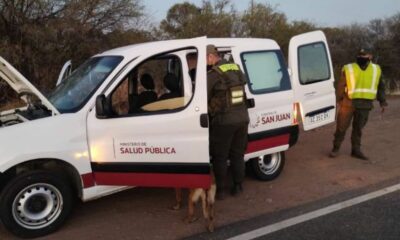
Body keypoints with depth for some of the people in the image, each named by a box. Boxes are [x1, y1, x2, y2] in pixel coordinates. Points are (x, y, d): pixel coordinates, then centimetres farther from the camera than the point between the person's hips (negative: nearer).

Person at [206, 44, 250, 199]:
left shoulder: (212, 74, -13)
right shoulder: (236, 69, 8)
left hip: (224, 121, -6)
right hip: (242, 118, 6)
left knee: (220, 157, 7)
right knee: (237, 154, 17)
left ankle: (220, 190, 13)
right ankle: (237, 186, 24)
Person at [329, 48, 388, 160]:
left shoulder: (376, 69, 10)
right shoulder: (349, 69, -1)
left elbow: (380, 87, 18)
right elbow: (340, 86, -1)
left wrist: (382, 101, 14)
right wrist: (338, 101, -5)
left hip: (365, 105, 3)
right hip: (348, 103, -3)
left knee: (358, 128, 10)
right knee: (341, 127, 1)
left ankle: (356, 150, 19)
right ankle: (335, 149, 12)